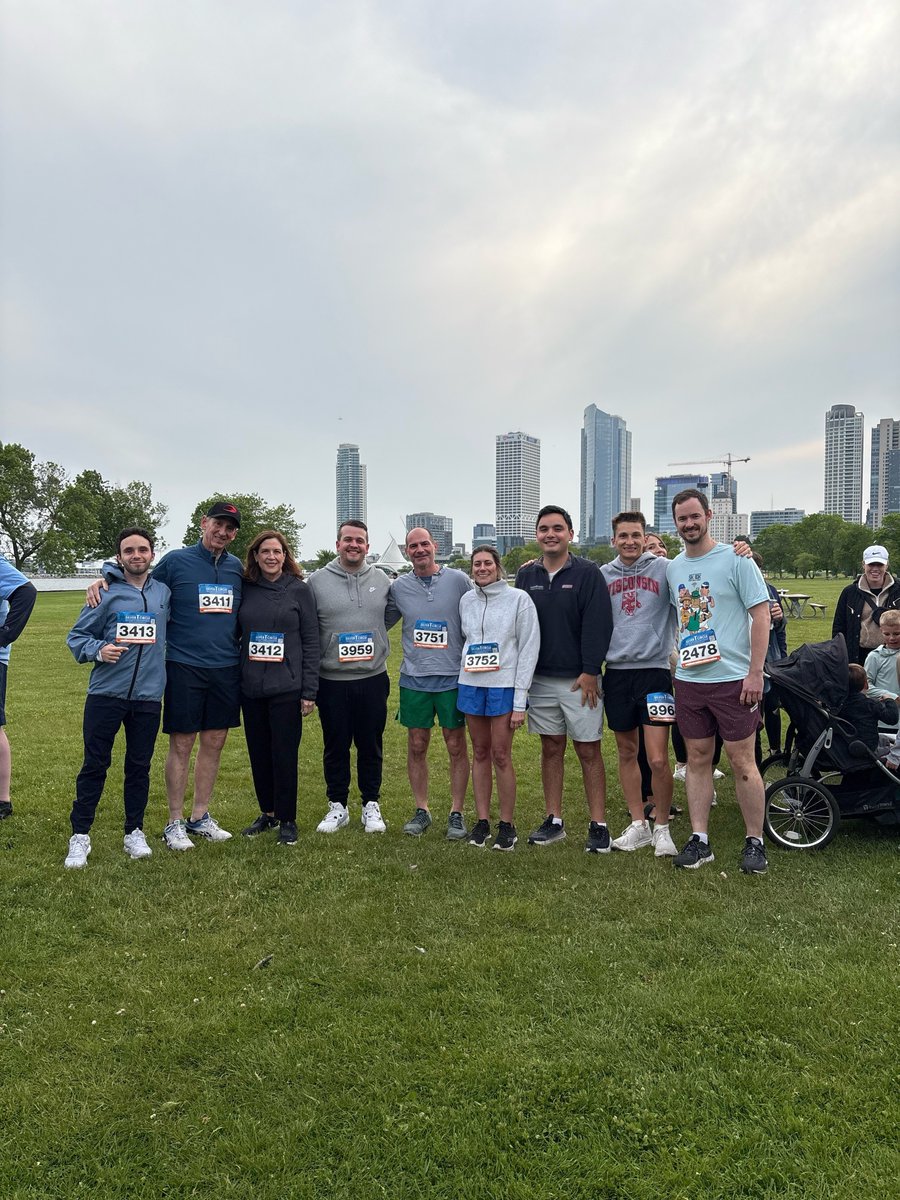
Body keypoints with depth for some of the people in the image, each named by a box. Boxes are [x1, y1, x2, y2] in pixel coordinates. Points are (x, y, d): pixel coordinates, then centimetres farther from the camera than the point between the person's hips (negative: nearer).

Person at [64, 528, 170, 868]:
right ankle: (80, 835, 17)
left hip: (148, 696, 2)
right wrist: (99, 650, -16)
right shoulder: (106, 593, -1)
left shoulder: (165, 592, 7)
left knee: (139, 766, 10)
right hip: (105, 695, -2)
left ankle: (134, 832, 24)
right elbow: (76, 636, 2)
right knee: (94, 765, 5)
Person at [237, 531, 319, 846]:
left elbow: (311, 642, -2)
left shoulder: (299, 590, -1)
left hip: (286, 688, -3)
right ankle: (267, 813, 28)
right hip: (251, 688, 3)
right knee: (258, 754, 11)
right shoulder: (245, 589, 6)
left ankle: (287, 820, 16)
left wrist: (309, 692, -6)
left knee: (284, 755, 1)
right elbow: (235, 633, 11)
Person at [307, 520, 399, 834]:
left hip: (373, 678, 1)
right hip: (331, 680, -1)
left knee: (371, 745, 10)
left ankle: (371, 805, 24)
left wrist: (369, 635, 2)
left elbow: (391, 614, 19)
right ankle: (337, 806, 24)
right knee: (335, 746, 9)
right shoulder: (317, 580, -1)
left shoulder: (382, 580, 5)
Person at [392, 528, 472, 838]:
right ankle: (421, 810, 23)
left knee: (456, 747, 5)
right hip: (413, 678, 2)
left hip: (452, 676, -2)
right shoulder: (398, 587, 3)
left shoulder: (459, 580, -3)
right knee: (417, 746, 9)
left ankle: (456, 813, 17)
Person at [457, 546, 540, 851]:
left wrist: (520, 701, -10)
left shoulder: (518, 599, -4)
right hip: (470, 684, 4)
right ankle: (482, 820, 19)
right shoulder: (466, 600, 9)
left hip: (503, 685, -4)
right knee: (480, 753, 10)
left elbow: (529, 648, -6)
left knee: (501, 756, -2)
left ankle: (507, 824, 11)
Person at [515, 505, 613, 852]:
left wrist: (590, 671, -14)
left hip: (579, 679, -4)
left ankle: (598, 826, 9)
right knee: (551, 748, 11)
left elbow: (598, 625, -10)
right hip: (539, 679, 4)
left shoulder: (587, 573, -5)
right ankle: (554, 821, 21)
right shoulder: (526, 575, 8)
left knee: (589, 751, 1)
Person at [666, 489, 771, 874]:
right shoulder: (673, 567, 10)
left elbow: (761, 615, -7)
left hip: (733, 679, -5)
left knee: (742, 762, 0)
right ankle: (699, 839, 17)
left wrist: (755, 673, -13)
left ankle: (755, 842, 13)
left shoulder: (735, 559, -5)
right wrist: (677, 661, 11)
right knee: (697, 760, 9)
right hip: (688, 680, 5)